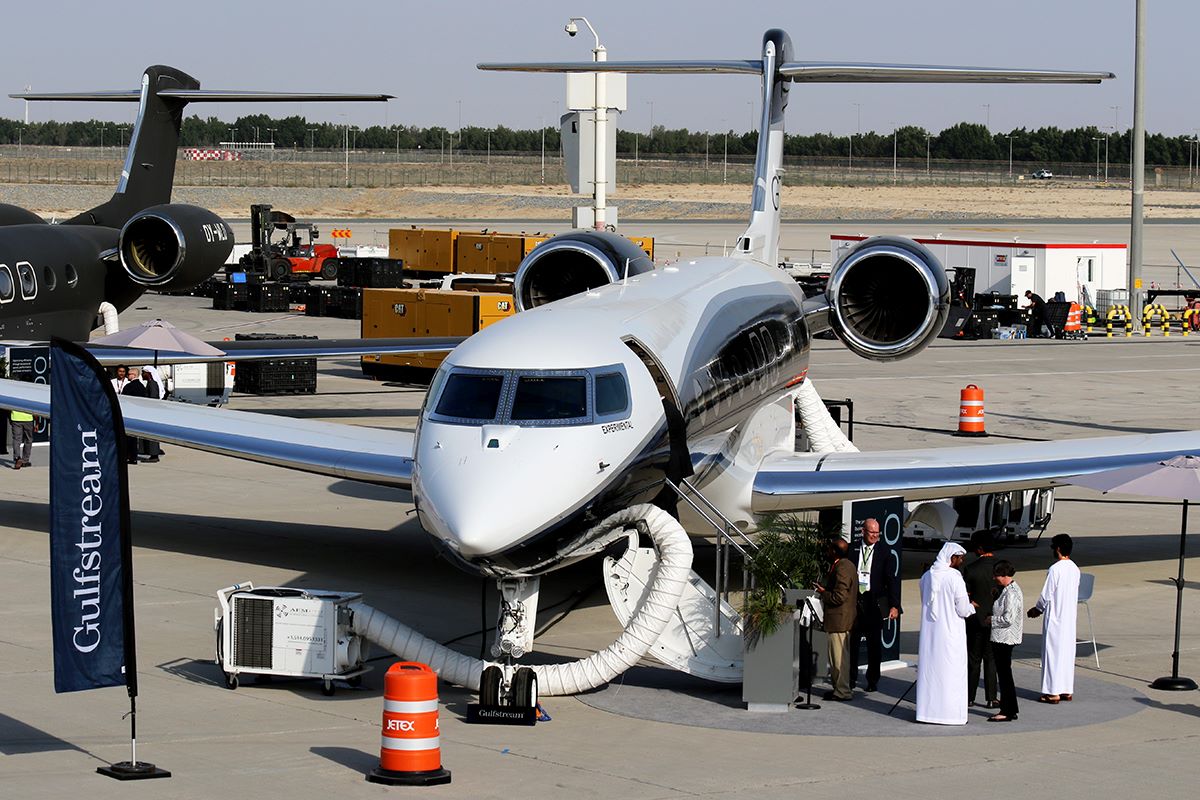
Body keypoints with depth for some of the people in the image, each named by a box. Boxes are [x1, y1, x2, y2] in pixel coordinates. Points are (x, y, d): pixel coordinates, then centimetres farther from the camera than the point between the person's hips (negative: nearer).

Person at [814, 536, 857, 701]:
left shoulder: (841, 569, -21)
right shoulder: (847, 565, 12)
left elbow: (839, 597, -24)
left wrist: (823, 593, -11)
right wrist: (825, 590, 14)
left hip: (838, 619, -11)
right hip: (843, 618, 11)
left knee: (838, 655, -4)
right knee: (840, 655, 18)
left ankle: (842, 691, 1)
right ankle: (841, 687, 25)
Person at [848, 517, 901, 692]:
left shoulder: (884, 551, 2)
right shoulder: (852, 550, 4)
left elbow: (891, 579, -1)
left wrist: (894, 605, -9)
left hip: (875, 604, -1)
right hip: (854, 601, 1)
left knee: (874, 645, 5)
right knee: (852, 642, 6)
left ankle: (872, 681, 15)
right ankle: (851, 678, 17)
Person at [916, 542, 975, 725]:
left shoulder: (926, 576, 4)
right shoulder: (955, 578, -15)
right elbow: (963, 610, -14)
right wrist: (971, 607, 9)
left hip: (929, 631, 6)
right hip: (950, 633, -6)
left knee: (929, 670, 11)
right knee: (951, 671, 2)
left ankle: (927, 710, 15)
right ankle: (950, 712, 4)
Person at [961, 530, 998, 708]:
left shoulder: (971, 569, -13)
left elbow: (965, 596, -8)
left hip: (976, 620, -2)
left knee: (973, 659, 8)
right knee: (992, 659, 8)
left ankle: (969, 697, 14)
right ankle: (991, 698, 7)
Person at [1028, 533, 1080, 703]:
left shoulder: (1055, 569, -18)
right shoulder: (1075, 569, 6)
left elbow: (1046, 595, -16)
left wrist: (1037, 609, 5)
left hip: (1055, 618, -7)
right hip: (1070, 617, 7)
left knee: (1052, 652, -1)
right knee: (1068, 652, 13)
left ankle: (1053, 692, 1)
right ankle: (1067, 690, 18)